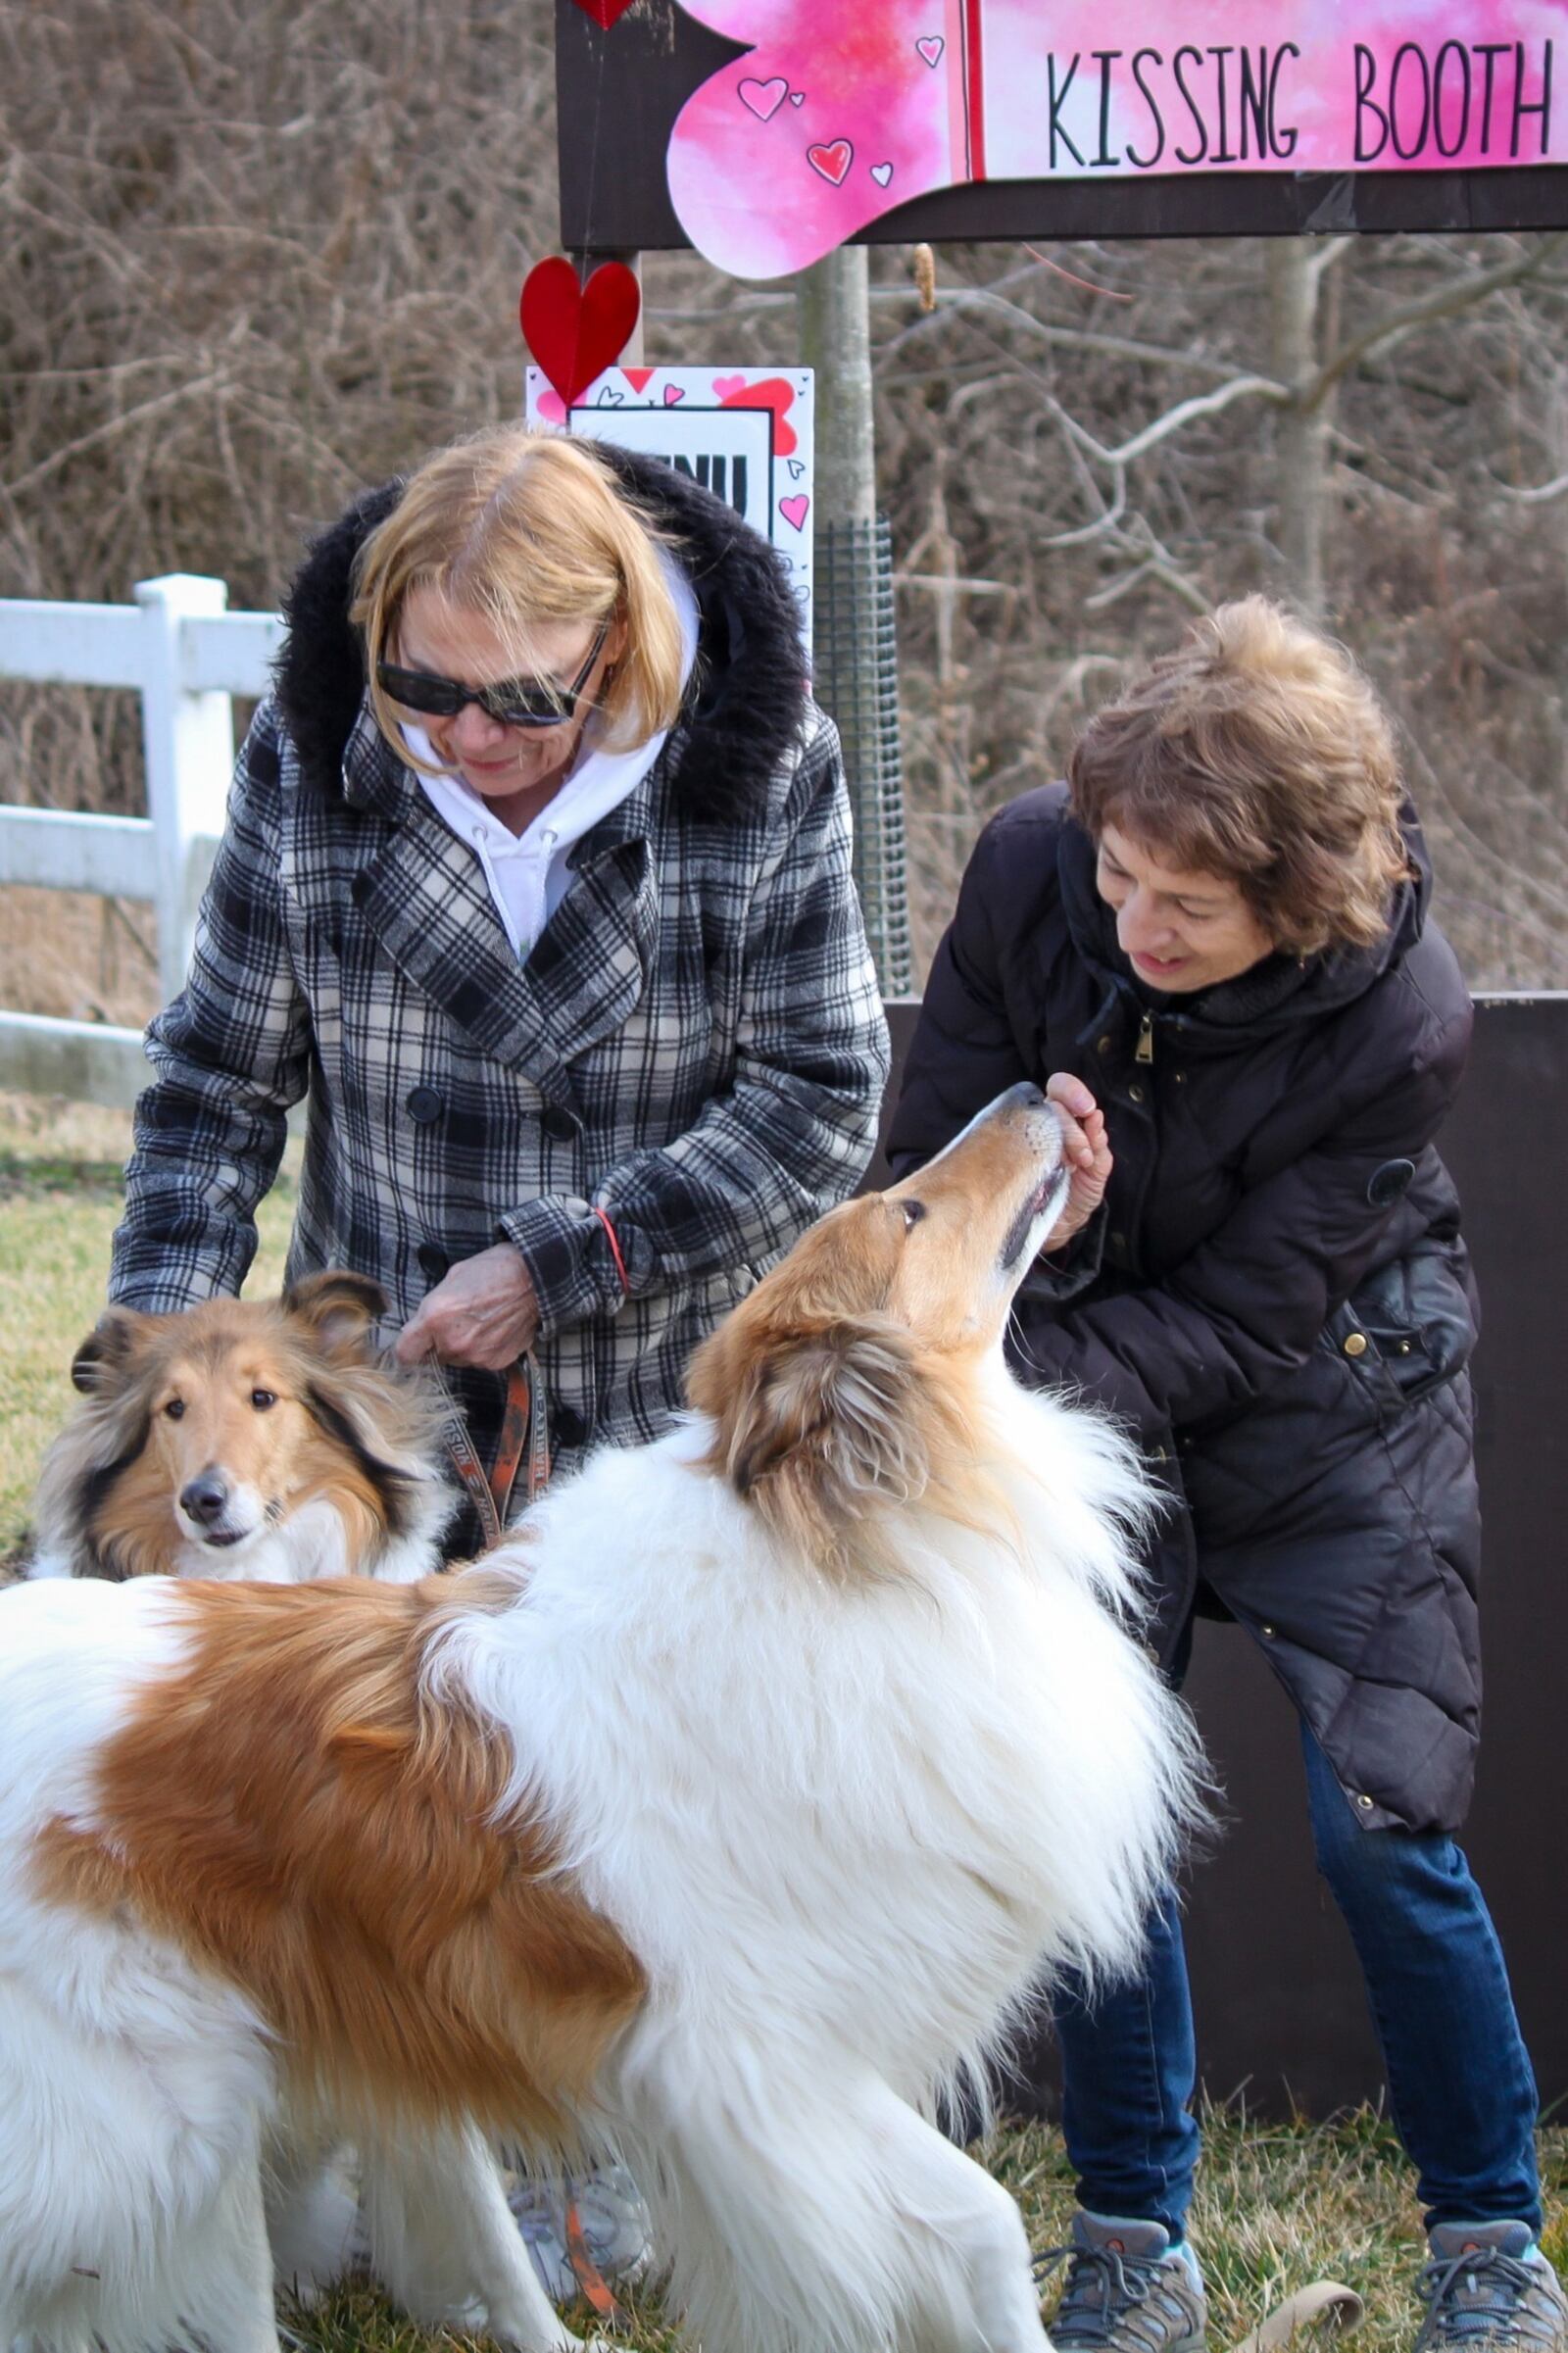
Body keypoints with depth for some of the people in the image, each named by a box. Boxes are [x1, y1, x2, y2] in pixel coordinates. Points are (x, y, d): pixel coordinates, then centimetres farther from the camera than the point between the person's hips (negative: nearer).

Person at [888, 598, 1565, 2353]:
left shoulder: (1399, 1023, -30)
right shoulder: (1029, 871, -23)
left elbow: (1242, 1320, -23)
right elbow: (923, 1172, -10)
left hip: (1326, 1398, -2)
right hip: (1089, 1386, 3)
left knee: (1383, 1833, -7)